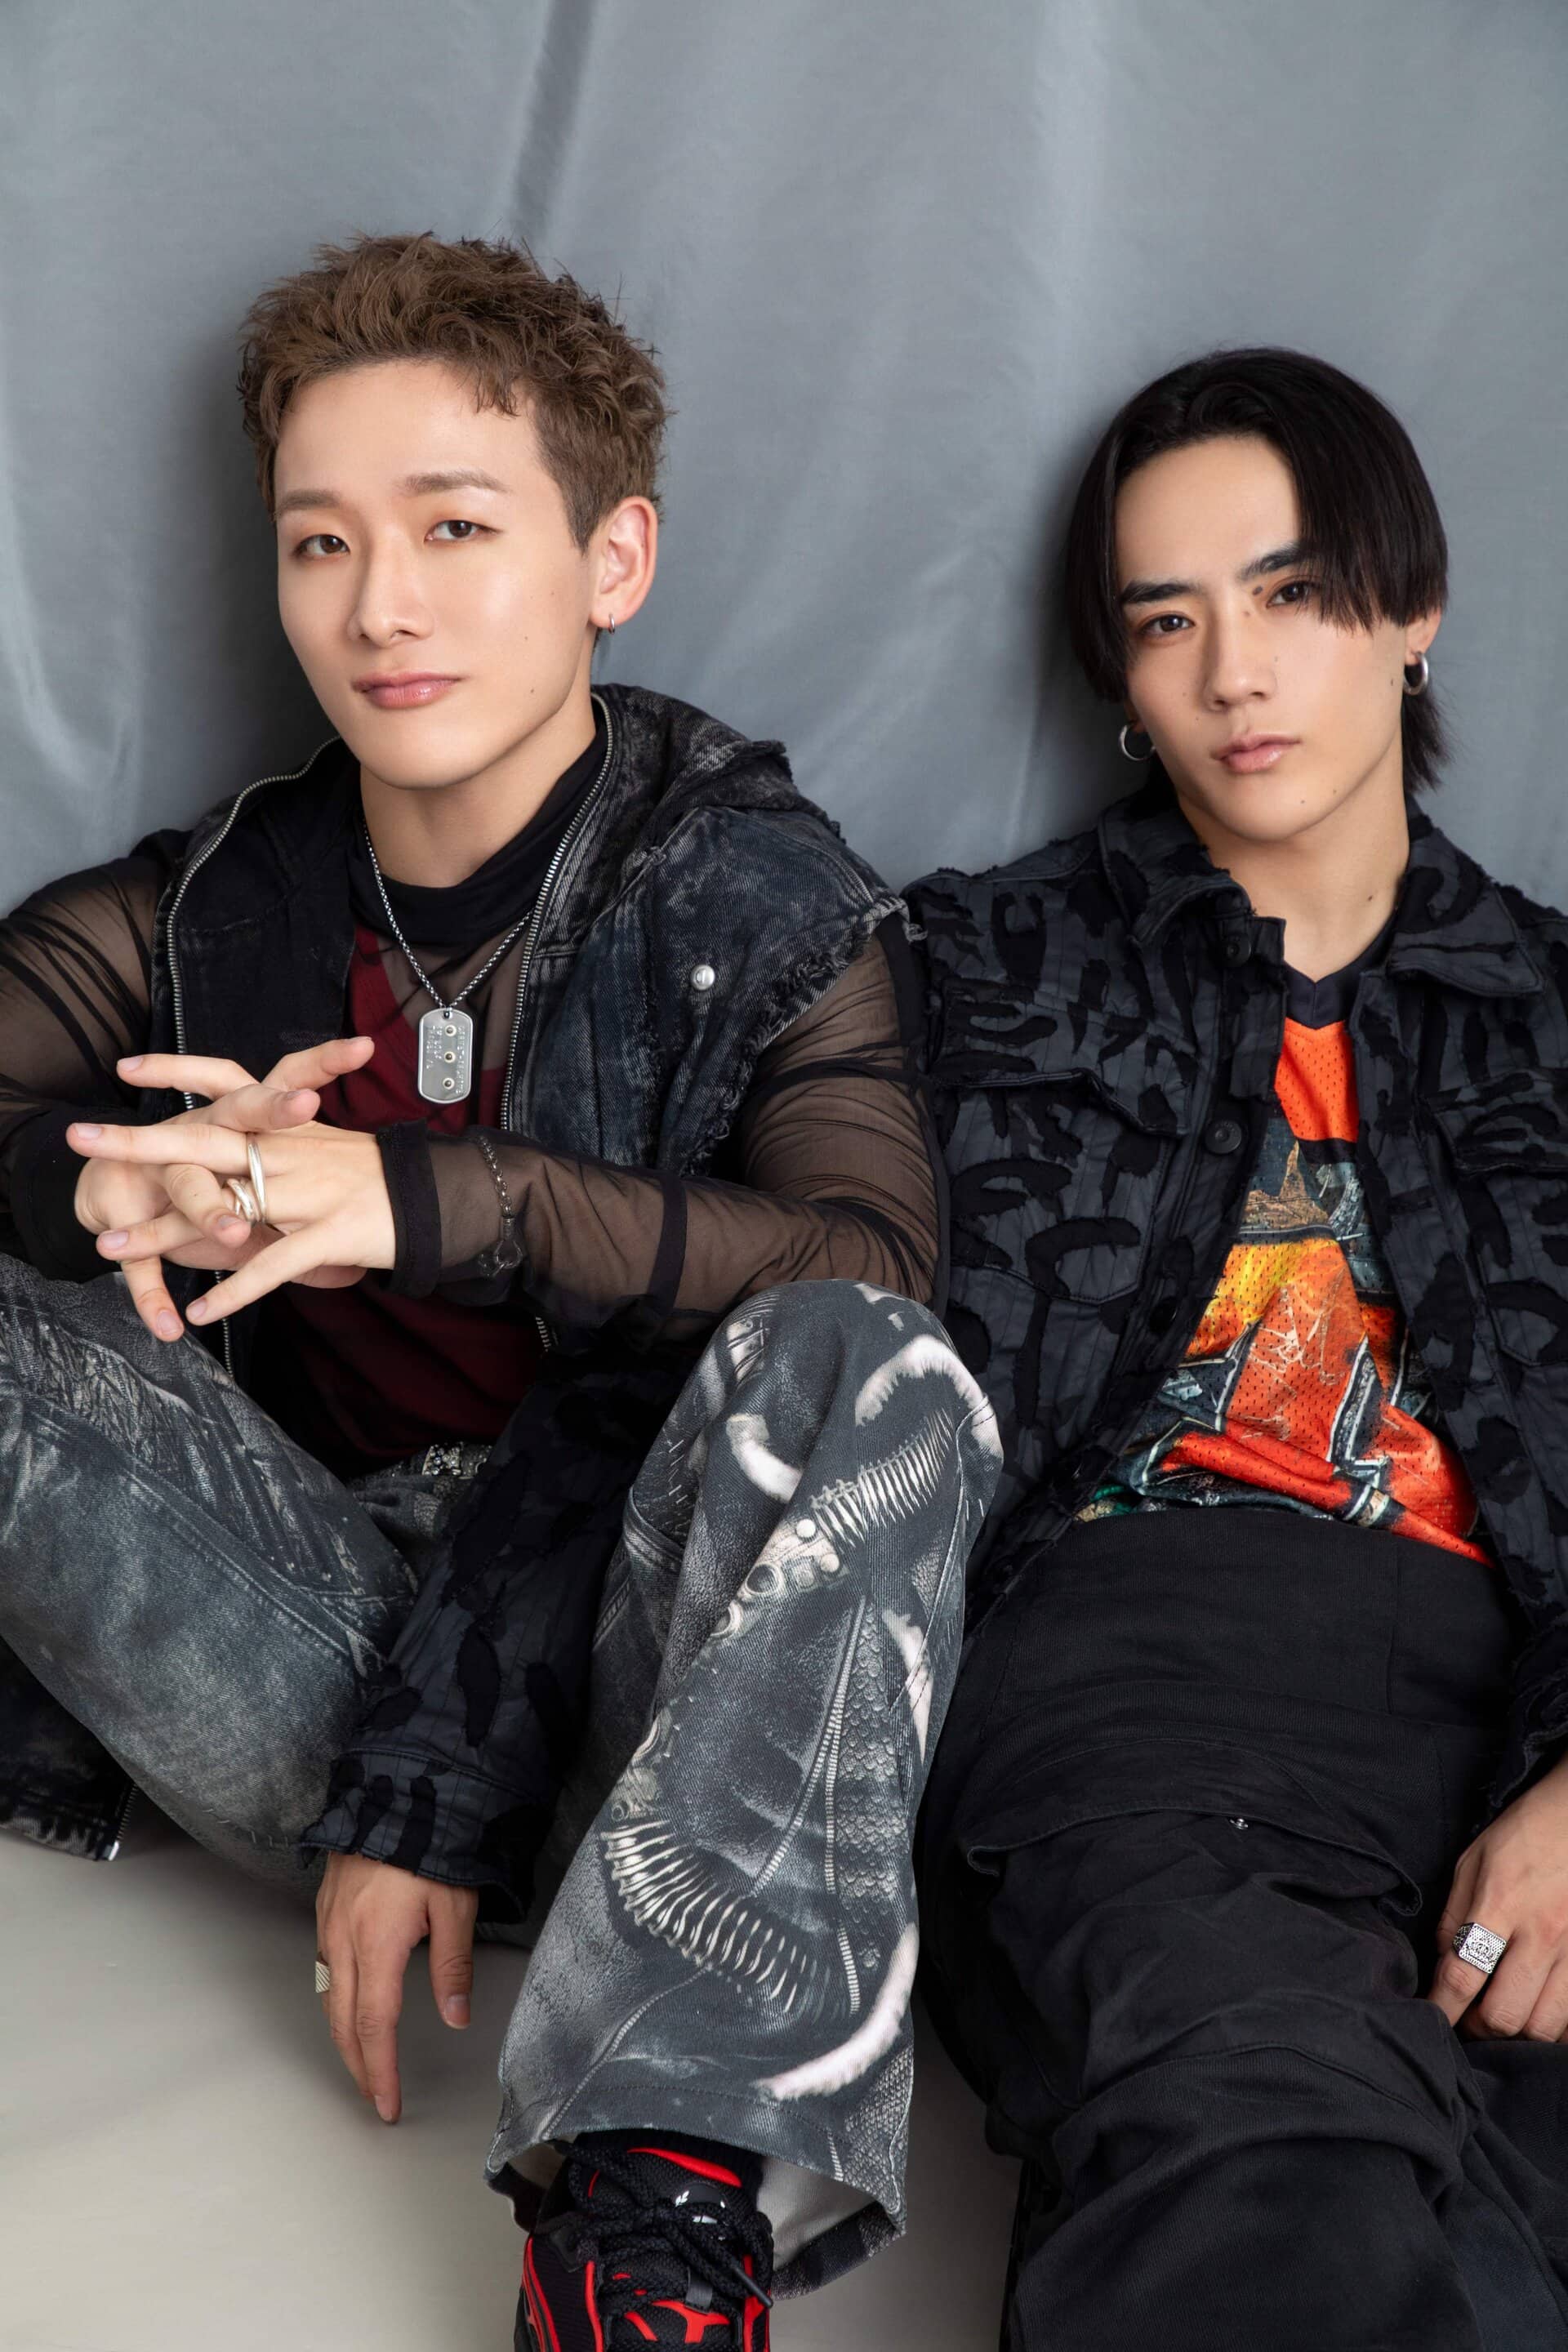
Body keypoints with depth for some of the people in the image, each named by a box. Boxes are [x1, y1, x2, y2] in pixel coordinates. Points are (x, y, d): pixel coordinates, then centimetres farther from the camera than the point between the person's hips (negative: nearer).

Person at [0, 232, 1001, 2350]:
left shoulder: (765, 903, 0)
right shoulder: (215, 903, 10)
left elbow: (868, 1267, -17)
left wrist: (435, 1198, -27)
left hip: (627, 1639, -2)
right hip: (314, 1603, 2)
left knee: (866, 1375, -34)